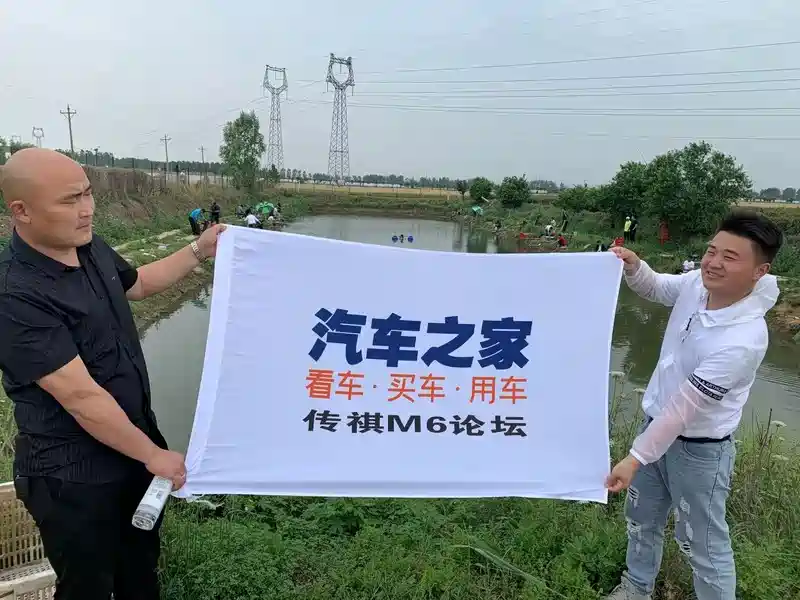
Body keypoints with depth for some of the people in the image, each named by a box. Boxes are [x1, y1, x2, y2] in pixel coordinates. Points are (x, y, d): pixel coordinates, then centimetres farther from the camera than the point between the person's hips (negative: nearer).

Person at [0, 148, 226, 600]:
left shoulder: (91, 248, -3)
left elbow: (137, 284, 20)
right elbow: (82, 397, -28)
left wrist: (199, 252, 18)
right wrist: (154, 455, -19)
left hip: (134, 441, 7)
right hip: (73, 475, -7)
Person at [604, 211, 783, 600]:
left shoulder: (743, 340, -32)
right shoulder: (697, 283, -12)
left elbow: (684, 407, -29)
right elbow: (656, 288, 11)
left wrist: (635, 458, -23)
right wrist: (633, 266, -11)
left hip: (699, 448, -8)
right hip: (656, 423, 8)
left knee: (703, 543, 11)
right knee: (641, 518, 26)